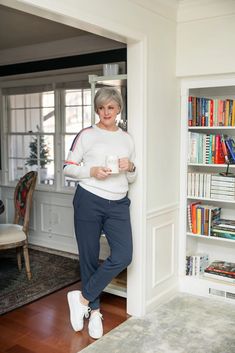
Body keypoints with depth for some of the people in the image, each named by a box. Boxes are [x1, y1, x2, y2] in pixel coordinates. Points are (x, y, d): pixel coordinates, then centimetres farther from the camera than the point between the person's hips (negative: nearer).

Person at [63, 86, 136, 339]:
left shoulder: (127, 139, 12)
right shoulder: (86, 135, 0)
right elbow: (68, 168, 0)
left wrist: (130, 168, -5)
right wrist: (92, 171, -16)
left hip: (118, 204, 3)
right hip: (89, 201, -3)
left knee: (123, 256, -10)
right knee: (89, 257, 6)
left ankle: (82, 298, 8)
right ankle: (94, 310, 26)